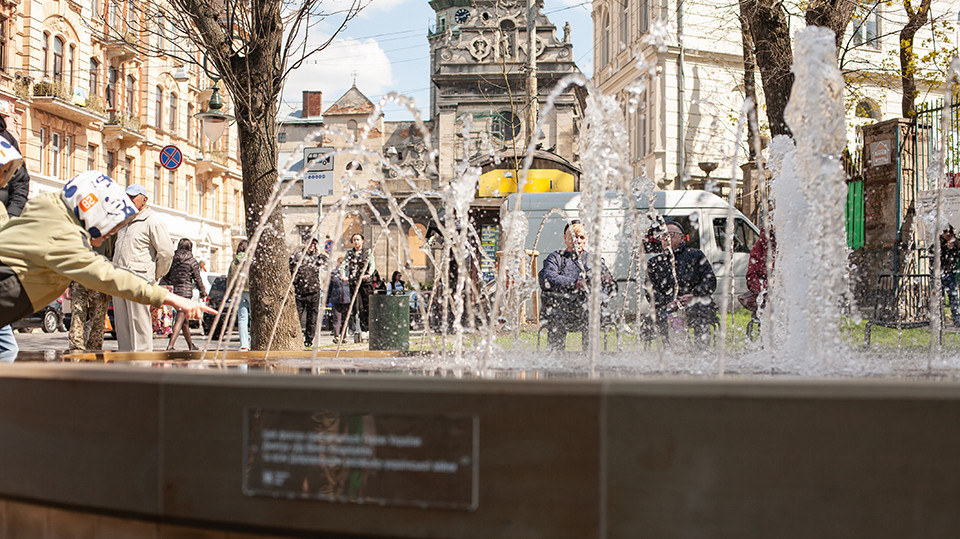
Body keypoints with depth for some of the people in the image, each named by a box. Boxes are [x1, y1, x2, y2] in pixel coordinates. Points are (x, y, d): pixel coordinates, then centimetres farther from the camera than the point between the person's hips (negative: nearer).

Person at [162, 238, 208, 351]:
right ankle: (170, 345, -18)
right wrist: (203, 292, 13)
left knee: (184, 320, 15)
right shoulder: (192, 261, -5)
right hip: (186, 292, -5)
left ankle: (191, 346, 25)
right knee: (180, 320, -6)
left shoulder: (173, 259, 6)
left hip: (175, 291, 5)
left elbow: (166, 279, 9)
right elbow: (197, 279, 0)